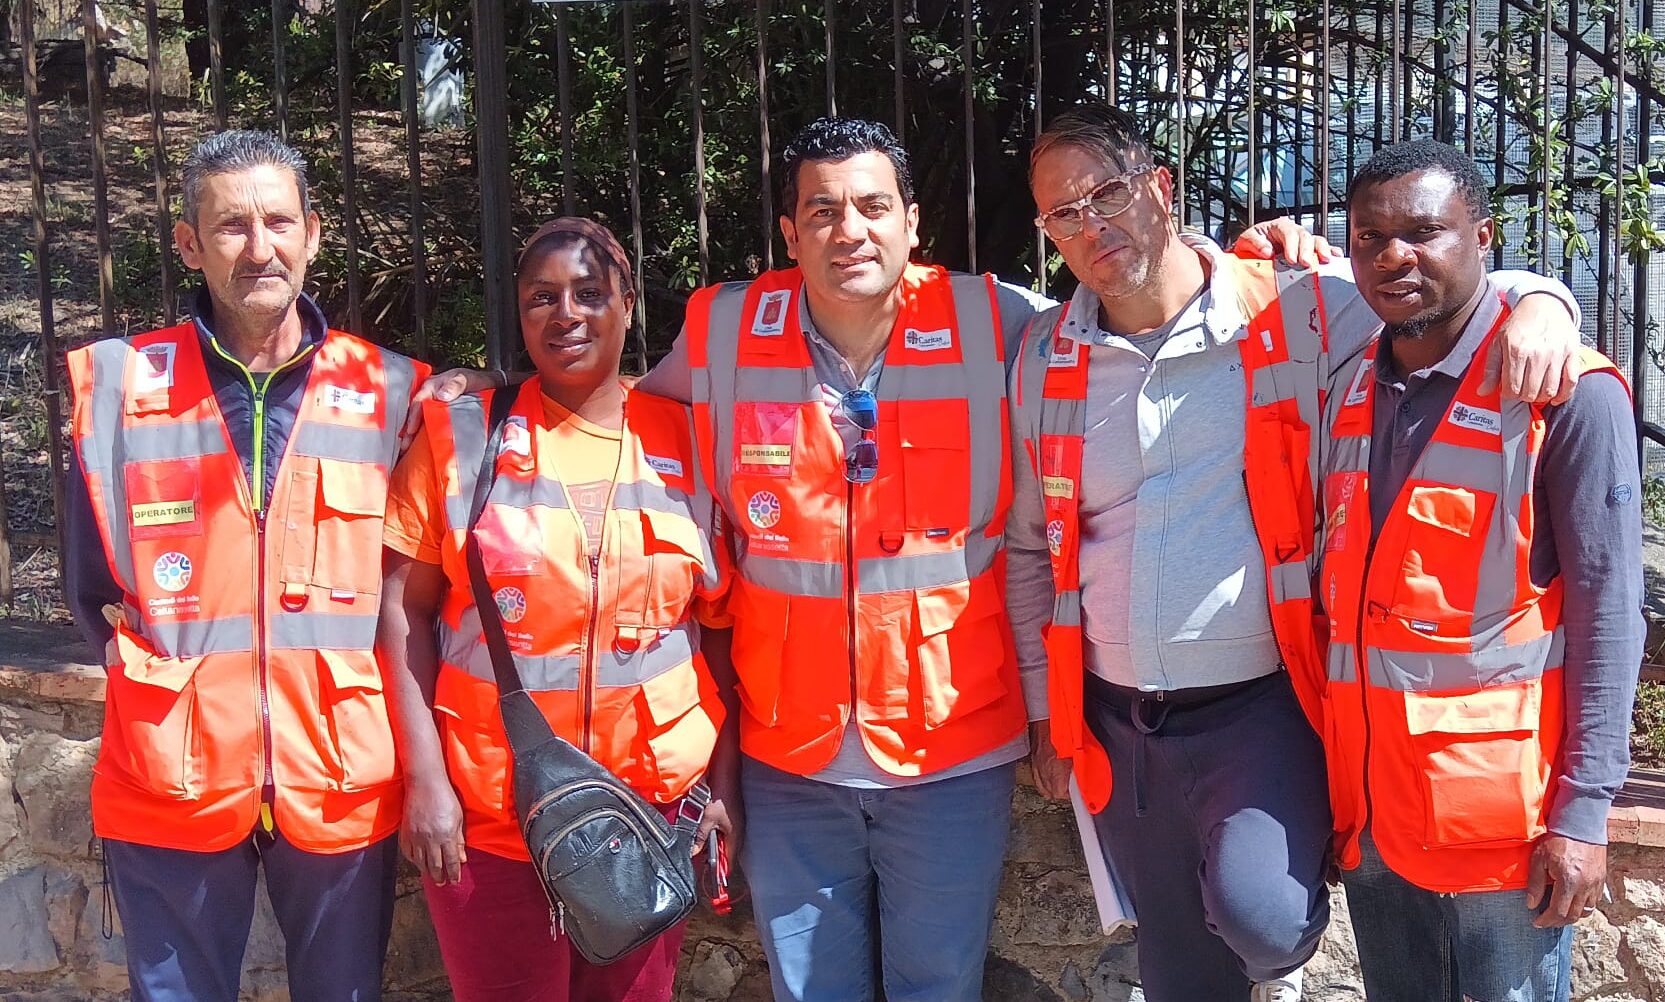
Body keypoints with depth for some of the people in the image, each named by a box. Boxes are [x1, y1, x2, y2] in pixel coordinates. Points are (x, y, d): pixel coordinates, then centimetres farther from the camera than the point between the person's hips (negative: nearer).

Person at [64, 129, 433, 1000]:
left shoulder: (389, 393, 2)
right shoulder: (117, 386, 1)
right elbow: (92, 587, 9)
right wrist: (159, 665, -1)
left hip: (343, 785, 1)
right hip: (171, 780, 0)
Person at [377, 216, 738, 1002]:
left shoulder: (684, 443, 2)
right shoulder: (461, 436, -1)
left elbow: (724, 631, 5)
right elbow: (403, 611, -2)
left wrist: (725, 785, 0)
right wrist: (424, 776, -8)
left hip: (656, 808, 2)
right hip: (489, 812, -1)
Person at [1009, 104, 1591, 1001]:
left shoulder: (1294, 313, -7)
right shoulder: (1047, 361, 3)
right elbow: (1030, 547, 12)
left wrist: (1538, 304, -20)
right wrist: (1046, 706, 13)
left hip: (1262, 707, -4)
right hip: (1119, 728, 4)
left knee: (1257, 916, -26)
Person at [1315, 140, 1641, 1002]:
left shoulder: (1566, 393, -10)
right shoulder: (1345, 391, 7)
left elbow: (1606, 608, -11)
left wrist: (1583, 809, -14)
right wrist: (1330, 773, 10)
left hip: (1502, 804, -5)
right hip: (1364, 797, 5)